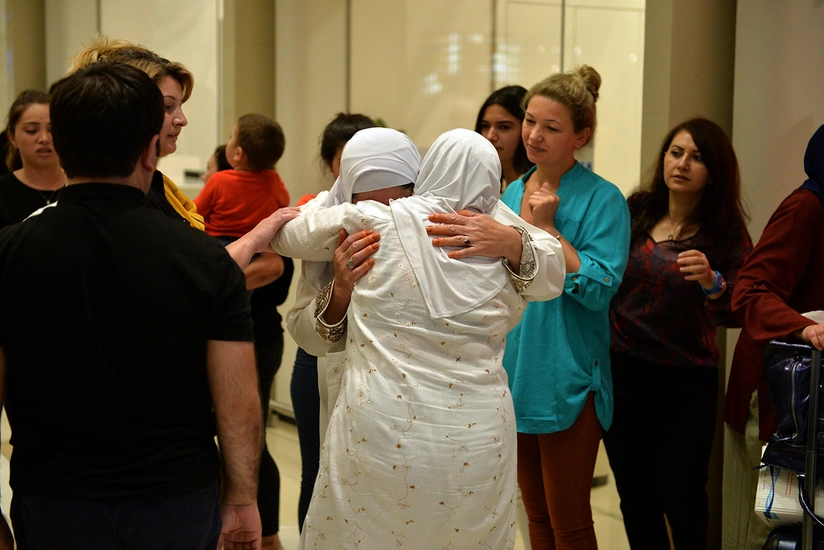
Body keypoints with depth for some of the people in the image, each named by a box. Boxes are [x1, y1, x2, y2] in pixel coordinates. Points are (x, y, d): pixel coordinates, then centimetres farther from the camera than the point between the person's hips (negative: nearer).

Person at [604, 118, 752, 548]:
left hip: (687, 383, -3)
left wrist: (711, 282, -29)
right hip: (623, 373, 3)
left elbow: (733, 315, -12)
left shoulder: (726, 234, -5)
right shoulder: (635, 212, 3)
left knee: (681, 500, 0)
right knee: (635, 497, 12)